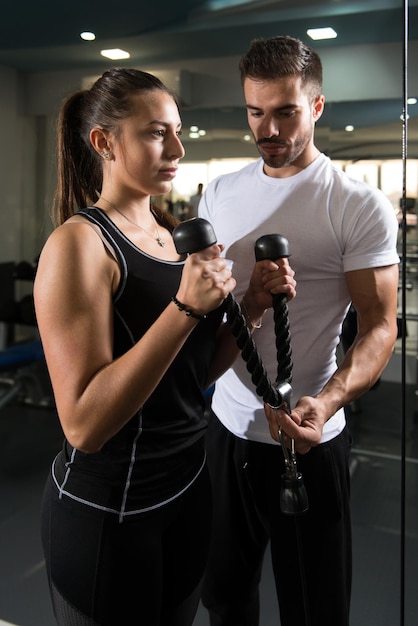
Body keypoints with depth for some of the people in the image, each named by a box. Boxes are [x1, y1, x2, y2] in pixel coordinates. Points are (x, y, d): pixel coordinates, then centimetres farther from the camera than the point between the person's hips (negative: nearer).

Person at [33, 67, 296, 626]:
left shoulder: (174, 234, 4)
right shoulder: (79, 243, -18)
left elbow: (197, 370, 9)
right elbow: (83, 423, -25)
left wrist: (250, 304, -6)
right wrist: (186, 307, -30)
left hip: (188, 482, 7)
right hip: (109, 509, -6)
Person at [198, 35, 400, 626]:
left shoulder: (361, 206, -10)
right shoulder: (220, 193, 6)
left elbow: (380, 326, -13)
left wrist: (327, 401, -29)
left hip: (309, 440, -4)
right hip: (226, 424, 4)